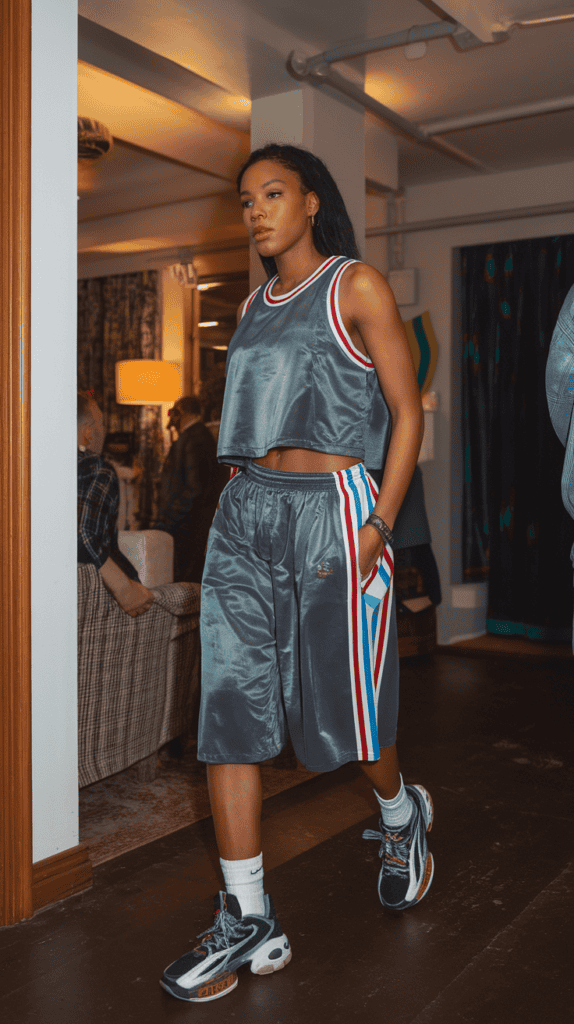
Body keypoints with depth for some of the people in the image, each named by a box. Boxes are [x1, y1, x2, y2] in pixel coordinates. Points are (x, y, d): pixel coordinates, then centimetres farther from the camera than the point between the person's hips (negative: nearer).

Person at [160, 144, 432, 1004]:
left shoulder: (357, 286, 0)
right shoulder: (254, 307, 18)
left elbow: (407, 408, -4)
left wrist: (379, 526, -13)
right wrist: (245, 502, 13)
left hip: (331, 510, -5)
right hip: (244, 514, 6)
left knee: (342, 711, 4)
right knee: (228, 708, -1)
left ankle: (402, 814, 37)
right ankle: (248, 920, 9)